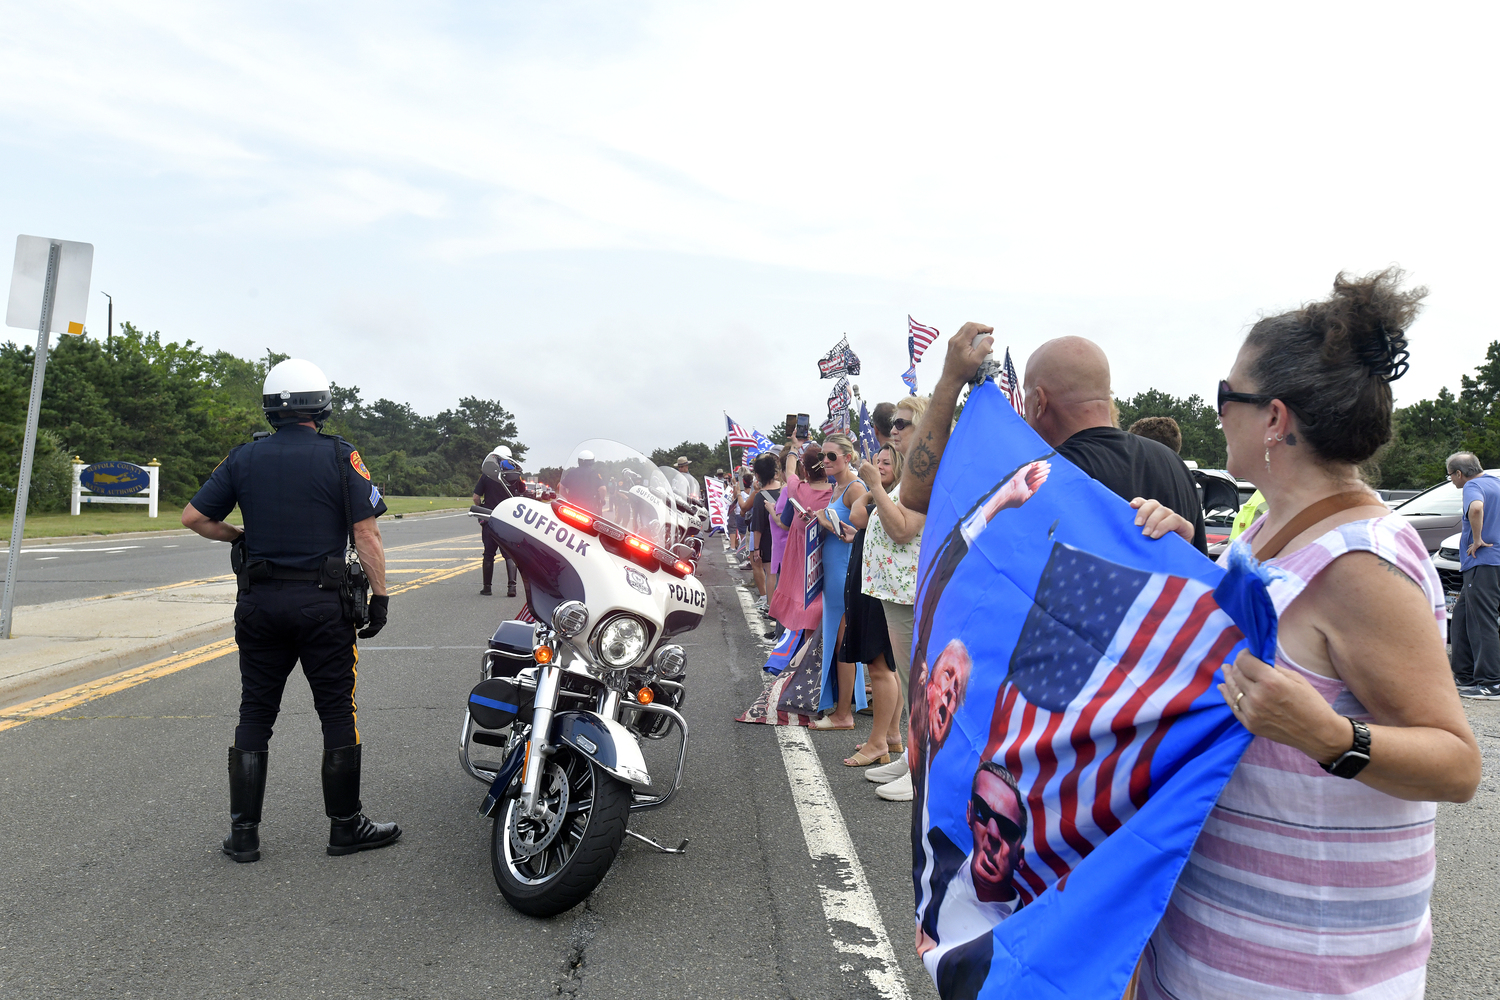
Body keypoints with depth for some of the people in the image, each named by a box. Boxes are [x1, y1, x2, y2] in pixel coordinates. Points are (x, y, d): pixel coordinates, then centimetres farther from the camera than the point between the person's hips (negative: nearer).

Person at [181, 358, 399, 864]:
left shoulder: (245, 457, 5)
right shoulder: (340, 457, -5)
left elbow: (194, 517, 5)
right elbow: (366, 534, -10)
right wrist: (380, 597, -5)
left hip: (259, 602, 3)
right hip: (322, 602, -3)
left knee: (255, 714, 12)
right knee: (338, 712, 6)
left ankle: (243, 832, 16)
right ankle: (345, 825, 13)